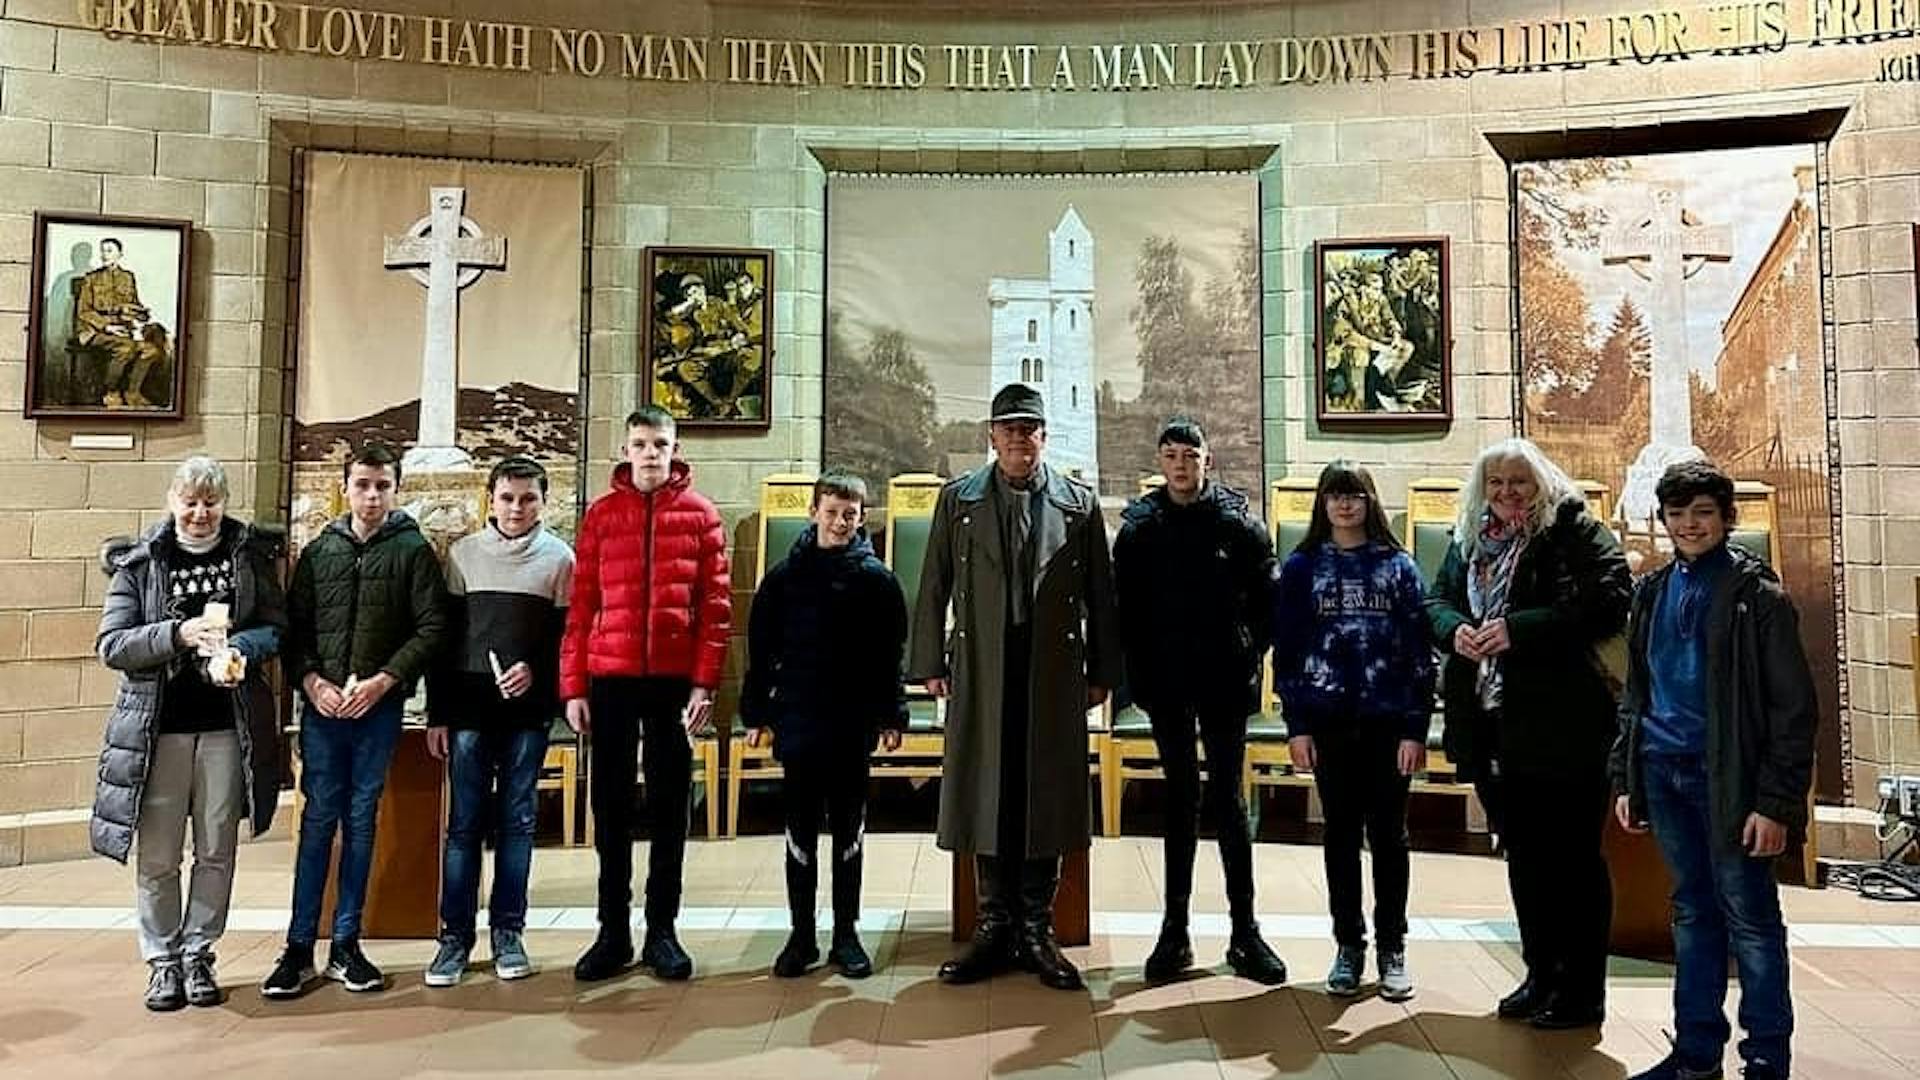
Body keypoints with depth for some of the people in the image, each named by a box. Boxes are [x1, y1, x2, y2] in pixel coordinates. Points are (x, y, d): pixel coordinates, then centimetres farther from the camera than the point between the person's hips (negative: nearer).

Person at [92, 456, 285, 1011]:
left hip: (228, 726, 1)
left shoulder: (252, 554, 3)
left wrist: (240, 648, -18)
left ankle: (198, 954, 24)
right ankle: (162, 961, 21)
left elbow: (277, 626, 3)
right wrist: (179, 634, -19)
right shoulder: (139, 562, 1)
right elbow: (111, 645, -4)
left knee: (216, 852, 8)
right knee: (156, 857, 5)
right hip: (157, 728, 0)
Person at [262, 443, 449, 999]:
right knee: (318, 821, 2)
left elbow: (431, 628, -4)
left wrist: (381, 682, -13)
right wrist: (312, 682, -8)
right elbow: (293, 628, 8)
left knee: (361, 822, 7)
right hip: (322, 706, 1)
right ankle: (299, 949, 10)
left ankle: (346, 945, 17)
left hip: (380, 708, -1)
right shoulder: (318, 552, 10)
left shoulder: (413, 551, 2)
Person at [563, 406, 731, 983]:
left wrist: (704, 683, -8)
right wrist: (573, 686, 0)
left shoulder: (700, 514, 3)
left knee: (670, 806, 7)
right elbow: (580, 605, 4)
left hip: (675, 680, -1)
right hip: (611, 680, 1)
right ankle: (613, 931, 19)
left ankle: (661, 930, 19)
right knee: (611, 806, 8)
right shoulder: (601, 514, 6)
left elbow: (716, 605, -1)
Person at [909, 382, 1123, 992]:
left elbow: (1100, 597, 6)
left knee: (1048, 798, 5)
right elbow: (934, 588, 7)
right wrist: (930, 664, 2)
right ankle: (994, 926, 18)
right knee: (985, 796, 5)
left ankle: (1036, 931, 17)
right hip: (981, 671, 0)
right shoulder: (958, 500, 8)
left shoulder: (1080, 504, 7)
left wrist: (1102, 672, 3)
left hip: (1054, 674, 0)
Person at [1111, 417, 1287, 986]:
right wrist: (1140, 673, -2)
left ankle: (1245, 933, 12)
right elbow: (1126, 609, 4)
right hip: (1166, 687, 1)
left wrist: (1249, 656, -5)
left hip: (1225, 685, -1)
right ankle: (1175, 932, 15)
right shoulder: (1138, 528, 2)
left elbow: (1267, 599, 2)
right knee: (1180, 801, 9)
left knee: (1228, 802, 4)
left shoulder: (1239, 523, -1)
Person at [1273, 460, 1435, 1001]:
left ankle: (1392, 950, 18)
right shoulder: (1303, 567, 5)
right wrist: (1297, 725, -4)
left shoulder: (1398, 566, 4)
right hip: (1329, 722, 0)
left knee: (1388, 834, 6)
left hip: (1389, 722, 0)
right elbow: (1287, 649, 3)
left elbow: (1419, 650, 1)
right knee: (1341, 834, 8)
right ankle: (1348, 947, 18)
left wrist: (1417, 727, -6)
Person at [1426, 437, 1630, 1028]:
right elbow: (1437, 599, 16)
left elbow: (1607, 603, -19)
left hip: (1560, 725, -7)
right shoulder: (1469, 538, 13)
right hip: (1491, 724, 7)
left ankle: (1582, 991, 15)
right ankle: (1541, 974, 31)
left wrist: (1519, 629, -23)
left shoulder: (1575, 531, -7)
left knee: (1573, 857, 3)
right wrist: (1455, 629, -7)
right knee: (1521, 855, 17)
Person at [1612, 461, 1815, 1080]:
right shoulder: (1654, 593, 11)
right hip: (1664, 771, 5)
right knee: (1692, 912, 14)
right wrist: (1625, 779, 10)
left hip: (1727, 774, -5)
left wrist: (1776, 802, -15)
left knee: (1750, 917, 3)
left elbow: (1793, 707, -9)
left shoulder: (1757, 594, -6)